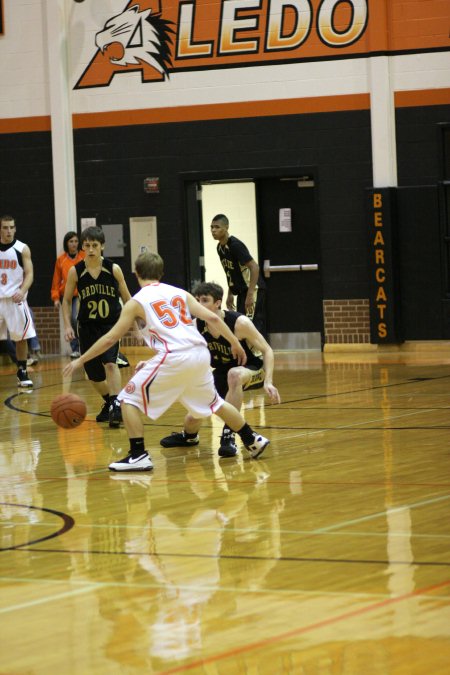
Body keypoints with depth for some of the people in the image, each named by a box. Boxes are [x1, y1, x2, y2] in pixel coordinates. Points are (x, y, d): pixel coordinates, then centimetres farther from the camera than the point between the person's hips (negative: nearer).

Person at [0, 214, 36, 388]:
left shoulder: (22, 249, -1)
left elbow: (29, 274, -3)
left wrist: (22, 291, -21)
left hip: (15, 299, -1)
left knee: (21, 337, 0)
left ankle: (22, 373, 12)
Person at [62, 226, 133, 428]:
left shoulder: (113, 269, -10)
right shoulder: (75, 271, -8)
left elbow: (126, 297, 2)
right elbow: (66, 300, 4)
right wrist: (67, 325, -7)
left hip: (111, 324, -2)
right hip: (88, 326, 2)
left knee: (109, 362, -25)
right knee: (93, 374, 9)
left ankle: (116, 406, -24)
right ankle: (109, 401, 35)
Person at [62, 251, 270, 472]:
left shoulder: (136, 302, 7)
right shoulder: (180, 293, 18)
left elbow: (110, 338, 6)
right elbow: (212, 318, 10)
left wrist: (80, 360, 15)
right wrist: (235, 343, 19)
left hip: (173, 358, -6)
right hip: (200, 354, 6)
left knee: (129, 399, 5)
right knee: (214, 402, 29)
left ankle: (138, 457, -4)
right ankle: (253, 441, 36)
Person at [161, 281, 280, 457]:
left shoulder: (239, 323, -27)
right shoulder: (197, 325, -15)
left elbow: (267, 350, -19)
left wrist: (268, 382, -30)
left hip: (253, 370, -5)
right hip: (222, 373, 5)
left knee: (235, 374, -43)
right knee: (192, 420, 0)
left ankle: (228, 435, -33)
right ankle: (189, 436, 42)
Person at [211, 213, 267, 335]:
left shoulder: (236, 245, -19)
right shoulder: (220, 247, 9)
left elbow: (254, 267, -24)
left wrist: (250, 295, -27)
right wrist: (230, 294, 19)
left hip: (253, 289, -9)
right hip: (241, 291, 9)